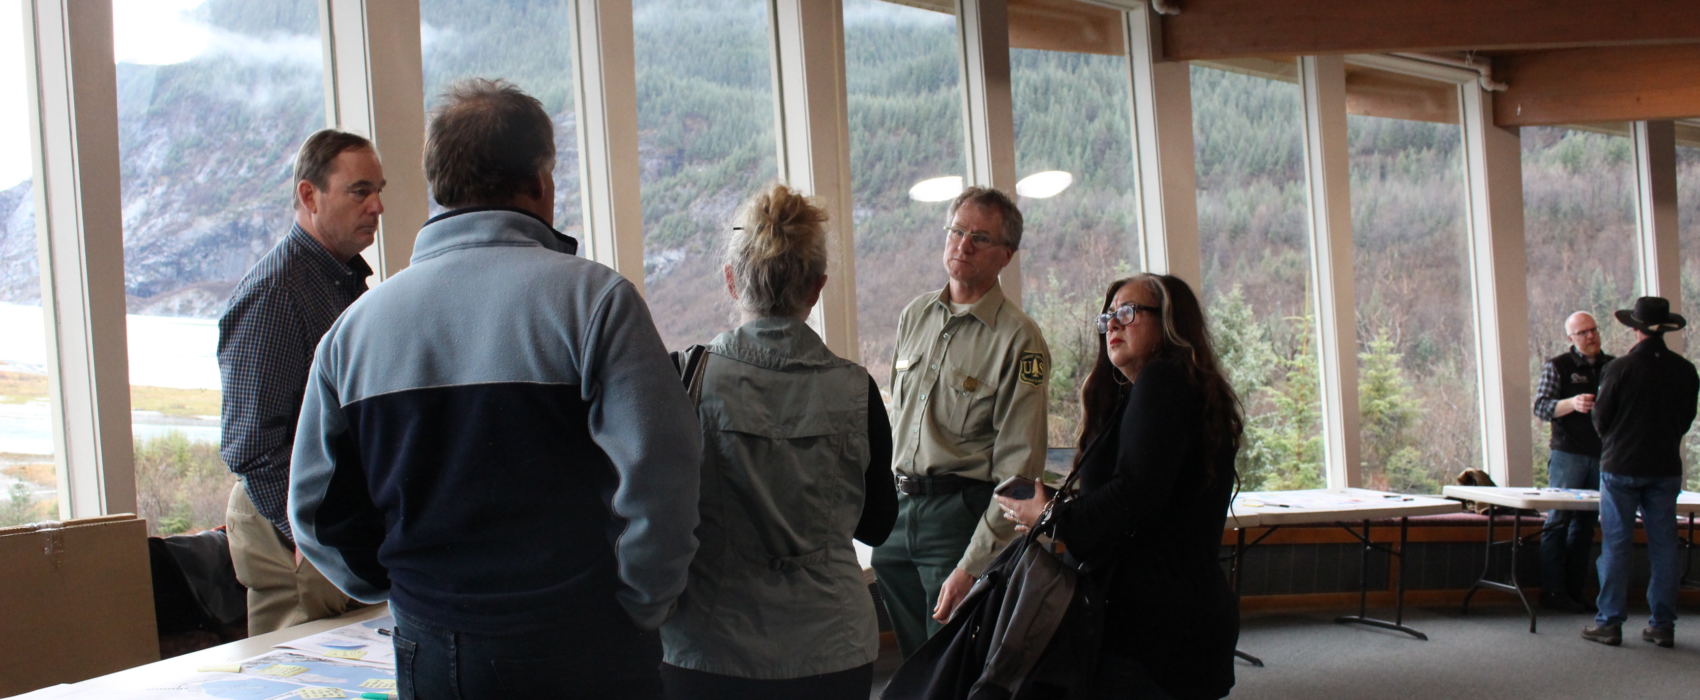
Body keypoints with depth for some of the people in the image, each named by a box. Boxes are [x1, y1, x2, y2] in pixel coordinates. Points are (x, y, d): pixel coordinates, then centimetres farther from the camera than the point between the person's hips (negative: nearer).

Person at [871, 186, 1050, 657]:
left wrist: (973, 567, -17)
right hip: (899, 511, 6)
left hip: (963, 511, -6)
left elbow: (1019, 468, -13)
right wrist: (889, 502, 13)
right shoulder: (915, 316, 10)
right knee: (914, 660, 15)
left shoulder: (1019, 339, -10)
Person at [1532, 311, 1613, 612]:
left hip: (1603, 454, 4)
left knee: (1585, 524, 8)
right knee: (1558, 522, -5)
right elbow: (1540, 407, -7)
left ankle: (1576, 591, 13)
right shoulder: (1557, 366, 1)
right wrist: (1572, 404, -24)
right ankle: (1553, 592, -2)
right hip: (1568, 454, -4)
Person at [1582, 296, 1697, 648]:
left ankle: (1609, 622, 3)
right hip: (1666, 468, 3)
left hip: (1621, 467, -3)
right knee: (1664, 545, 8)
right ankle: (1663, 624, 11)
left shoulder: (1620, 368, -13)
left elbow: (1600, 419, -5)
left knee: (1616, 546, 1)